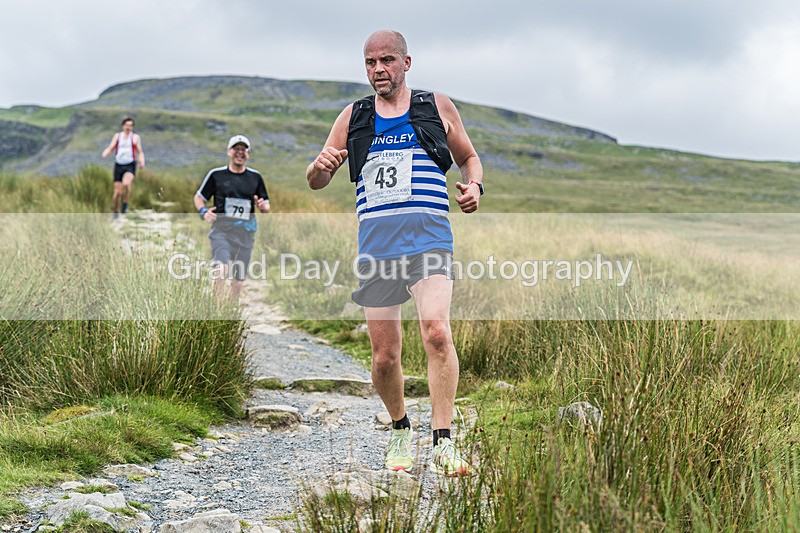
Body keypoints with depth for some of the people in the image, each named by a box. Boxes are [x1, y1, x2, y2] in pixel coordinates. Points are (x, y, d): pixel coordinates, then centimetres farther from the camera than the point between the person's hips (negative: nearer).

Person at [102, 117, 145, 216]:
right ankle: (115, 212, 17)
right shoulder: (117, 136, 12)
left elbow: (140, 152, 6)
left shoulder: (136, 137, 7)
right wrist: (105, 153, -16)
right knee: (117, 191, -1)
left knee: (126, 184, -31)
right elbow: (111, 147, 6)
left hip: (130, 166, -2)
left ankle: (125, 204, -12)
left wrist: (142, 161, -14)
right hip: (118, 165, 2)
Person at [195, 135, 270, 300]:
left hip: (245, 234, 3)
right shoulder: (216, 174, 4)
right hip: (222, 231, -3)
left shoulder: (255, 177, 11)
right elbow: (199, 197, 12)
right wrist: (203, 211, -9)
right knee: (222, 270, -26)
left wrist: (263, 206, -7)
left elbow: (266, 205, 17)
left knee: (238, 282, 6)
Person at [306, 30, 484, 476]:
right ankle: (400, 429, 29)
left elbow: (469, 158, 23)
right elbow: (317, 180, 17)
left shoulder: (438, 107, 11)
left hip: (429, 237, -2)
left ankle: (443, 443, -20)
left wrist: (475, 186, 0)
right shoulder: (353, 117, 15)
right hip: (376, 244, 2)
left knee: (436, 331, -24)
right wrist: (321, 167, -8)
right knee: (385, 357, 2)